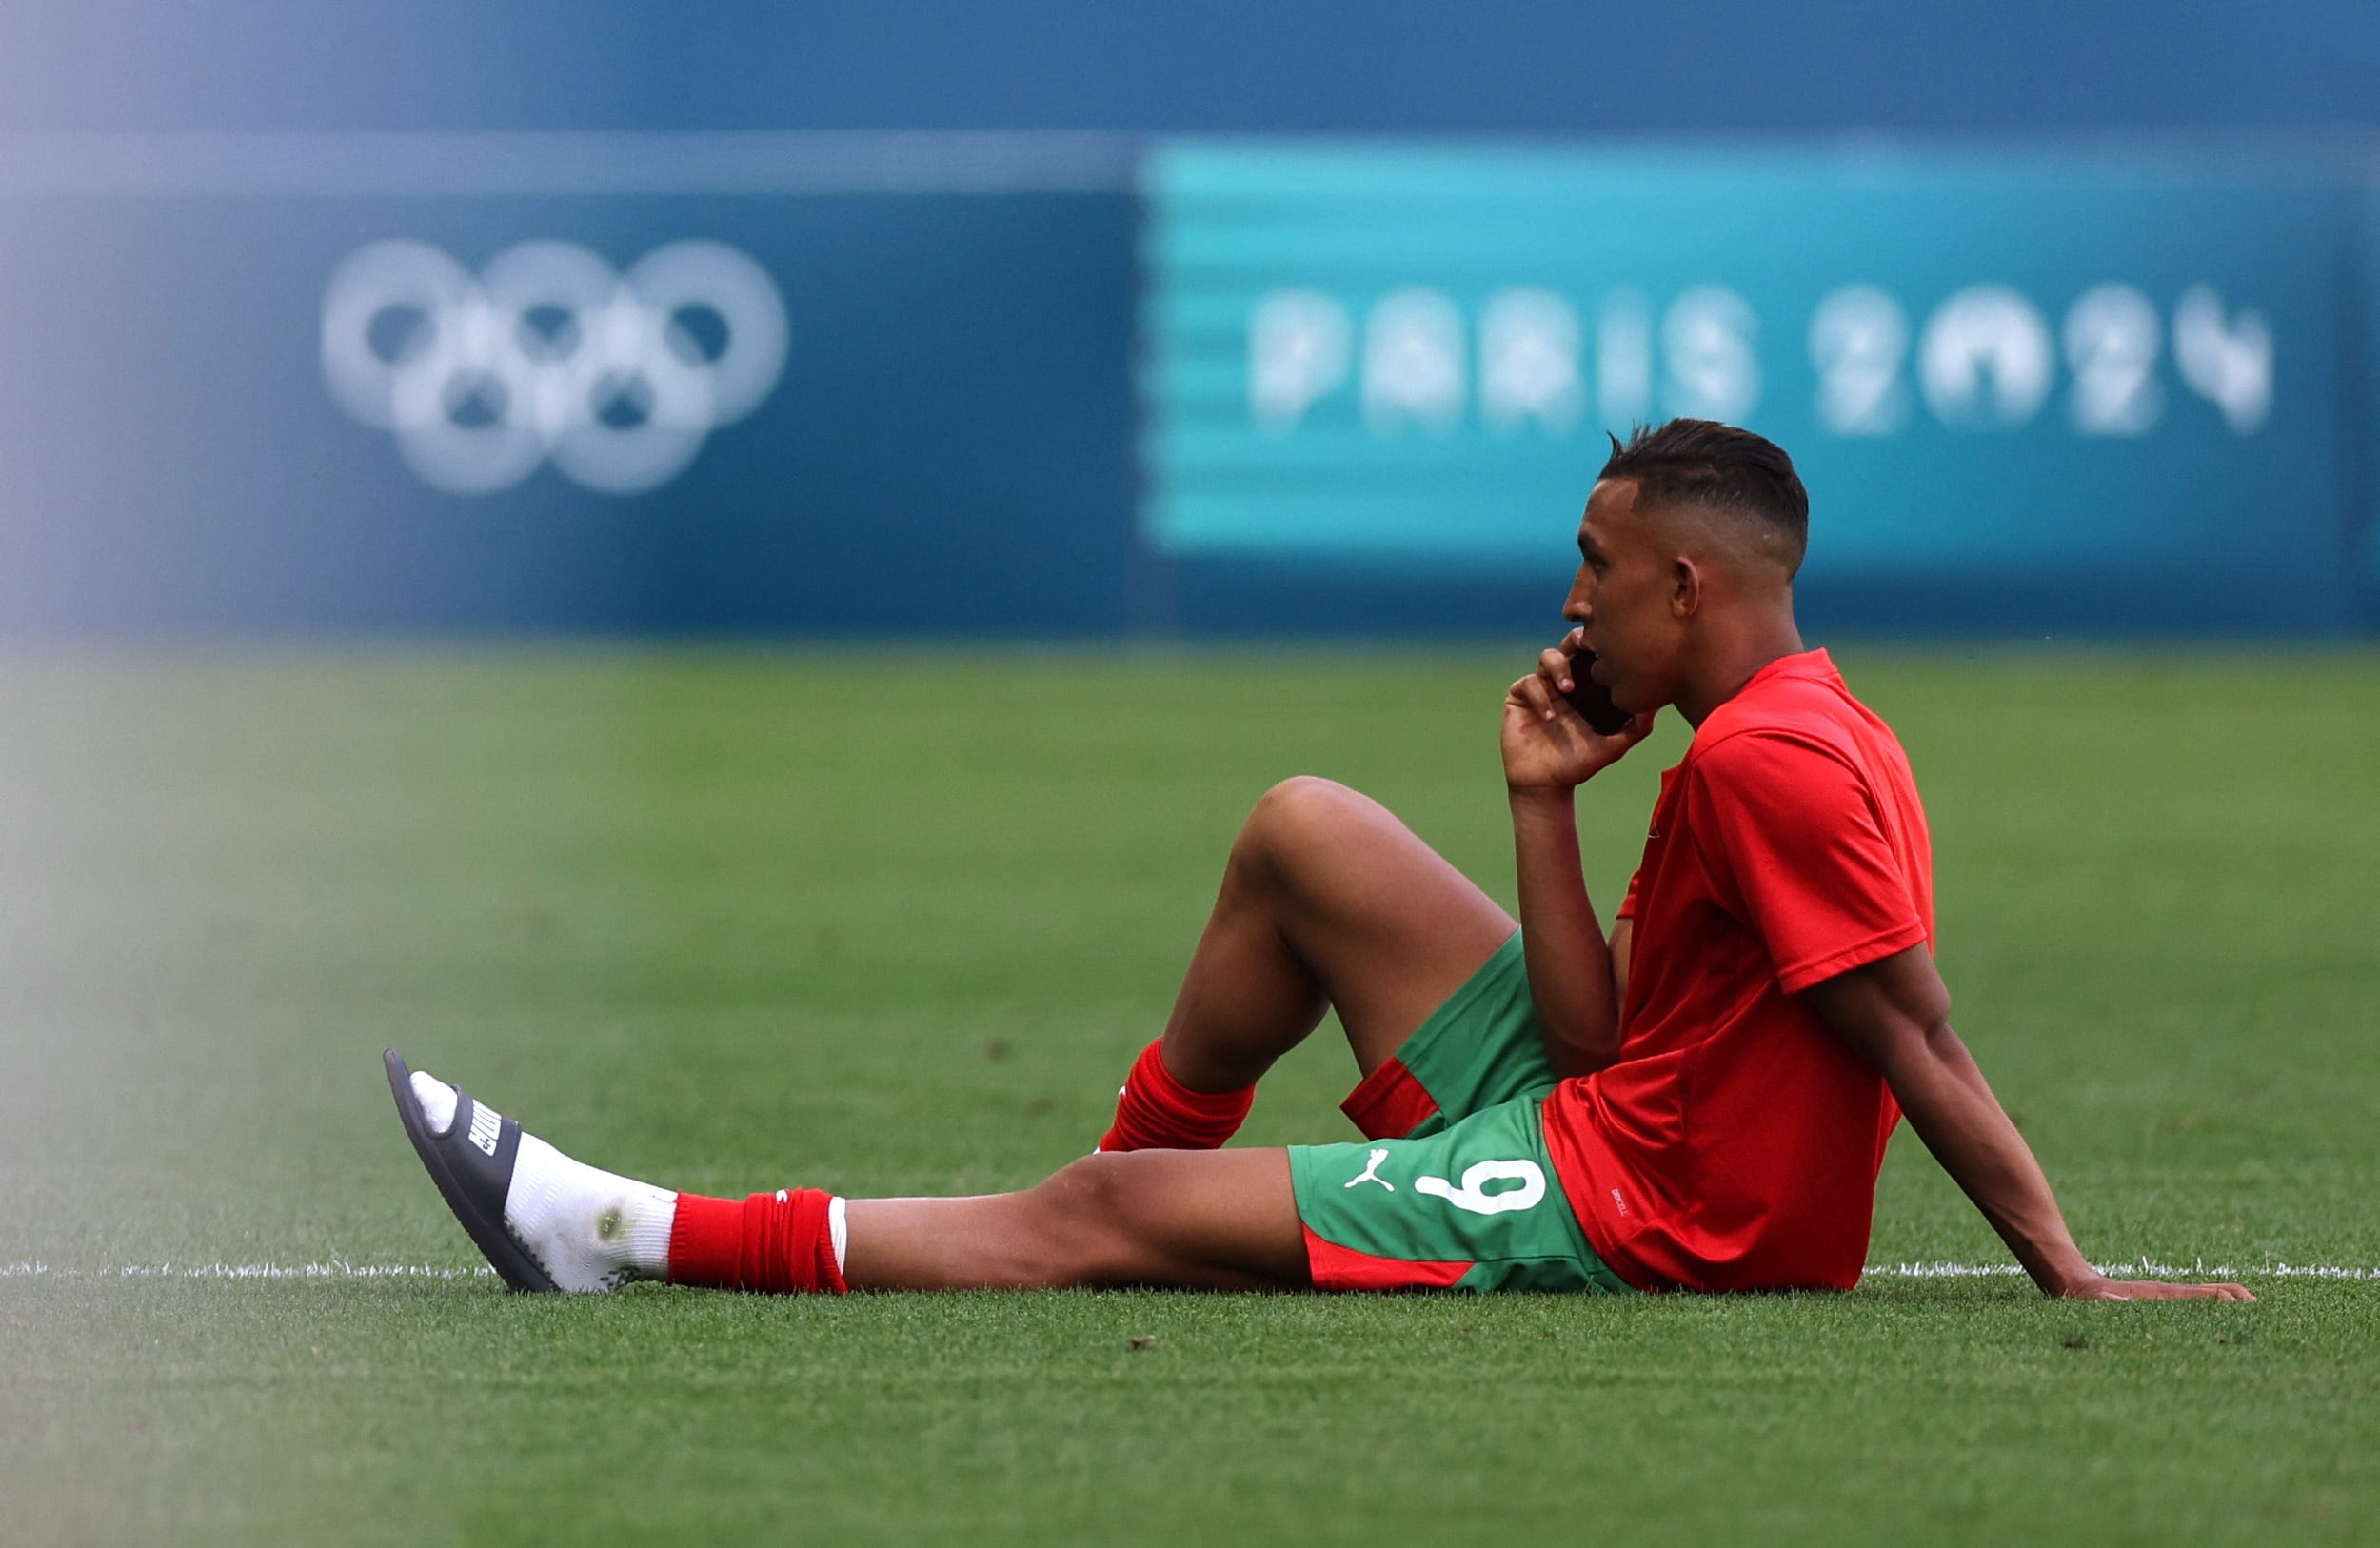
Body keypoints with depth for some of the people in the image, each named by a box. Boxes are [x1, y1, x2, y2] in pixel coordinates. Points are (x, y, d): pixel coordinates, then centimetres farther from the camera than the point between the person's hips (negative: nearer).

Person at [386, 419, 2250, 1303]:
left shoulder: (1775, 765, -20)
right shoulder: (1782, 734, 11)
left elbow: (1920, 1046, -22)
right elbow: (1605, 1048, 7)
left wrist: (2074, 1283, -23)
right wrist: (1545, 808, 0)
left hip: (1639, 1216, -10)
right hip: (1600, 1129, 10)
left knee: (1099, 1219, -7)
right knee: (1303, 832, 15)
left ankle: (629, 1236, -2)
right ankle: (1155, 1159, 28)